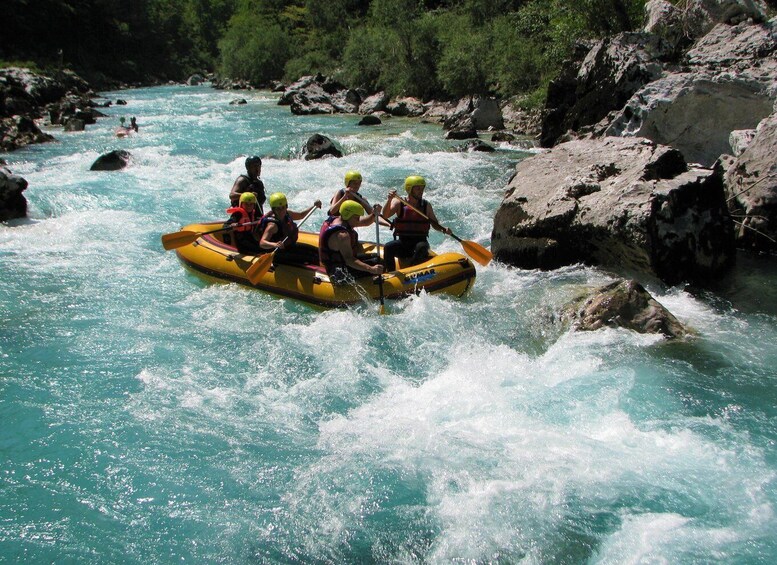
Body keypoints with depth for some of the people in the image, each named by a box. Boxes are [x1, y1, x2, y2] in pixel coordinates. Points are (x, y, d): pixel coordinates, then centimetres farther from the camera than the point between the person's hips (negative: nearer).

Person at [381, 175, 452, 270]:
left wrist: (444, 230, -8)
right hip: (402, 242, 0)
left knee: (422, 247, -34)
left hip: (420, 241, 0)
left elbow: (435, 224, 14)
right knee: (388, 247, -29)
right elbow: (386, 215, -16)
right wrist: (389, 200, -33)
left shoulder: (426, 206, 6)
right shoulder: (399, 203, 0)